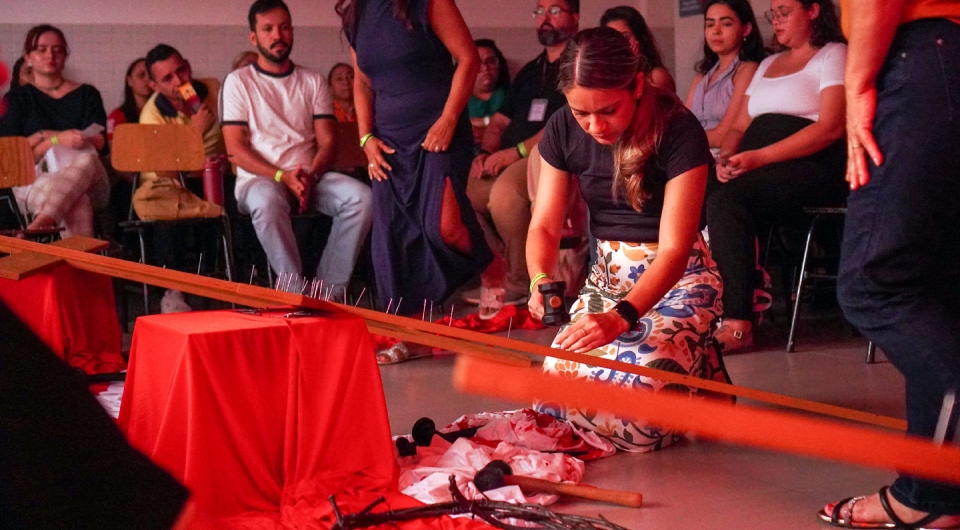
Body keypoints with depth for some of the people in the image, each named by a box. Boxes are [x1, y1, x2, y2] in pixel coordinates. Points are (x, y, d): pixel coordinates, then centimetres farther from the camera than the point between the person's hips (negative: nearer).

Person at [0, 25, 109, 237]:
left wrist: (43, 137, -9)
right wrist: (58, 139, -13)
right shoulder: (17, 99, 16)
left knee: (86, 160, -42)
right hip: (33, 180, 0)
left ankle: (41, 223, -65)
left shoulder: (87, 95, 18)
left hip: (86, 179, 1)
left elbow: (99, 143, 3)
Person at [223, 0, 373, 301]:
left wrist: (310, 176, -14)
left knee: (361, 197, -26)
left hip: (310, 178, 3)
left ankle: (329, 290, -25)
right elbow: (235, 148, -3)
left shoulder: (313, 82, 15)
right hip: (259, 178, -3)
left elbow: (327, 141, 7)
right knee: (267, 202, -40)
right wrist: (283, 177, -17)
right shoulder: (238, 82, 6)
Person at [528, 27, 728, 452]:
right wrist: (541, 280, -25)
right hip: (609, 274, 5)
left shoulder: (678, 131, -21)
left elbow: (674, 248, -25)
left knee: (639, 382, -30)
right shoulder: (564, 130, -6)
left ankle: (701, 373, 7)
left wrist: (622, 317, -40)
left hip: (678, 275, -5)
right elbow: (545, 225, -2)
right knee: (562, 377, -16)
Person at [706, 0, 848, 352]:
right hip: (756, 169, 7)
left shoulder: (834, 55, 5)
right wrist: (725, 158, 0)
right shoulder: (767, 65, 28)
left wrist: (760, 157, -18)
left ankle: (737, 323, -34)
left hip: (814, 167, -6)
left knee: (726, 201, -33)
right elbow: (739, 127, 24)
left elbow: (830, 127, -9)